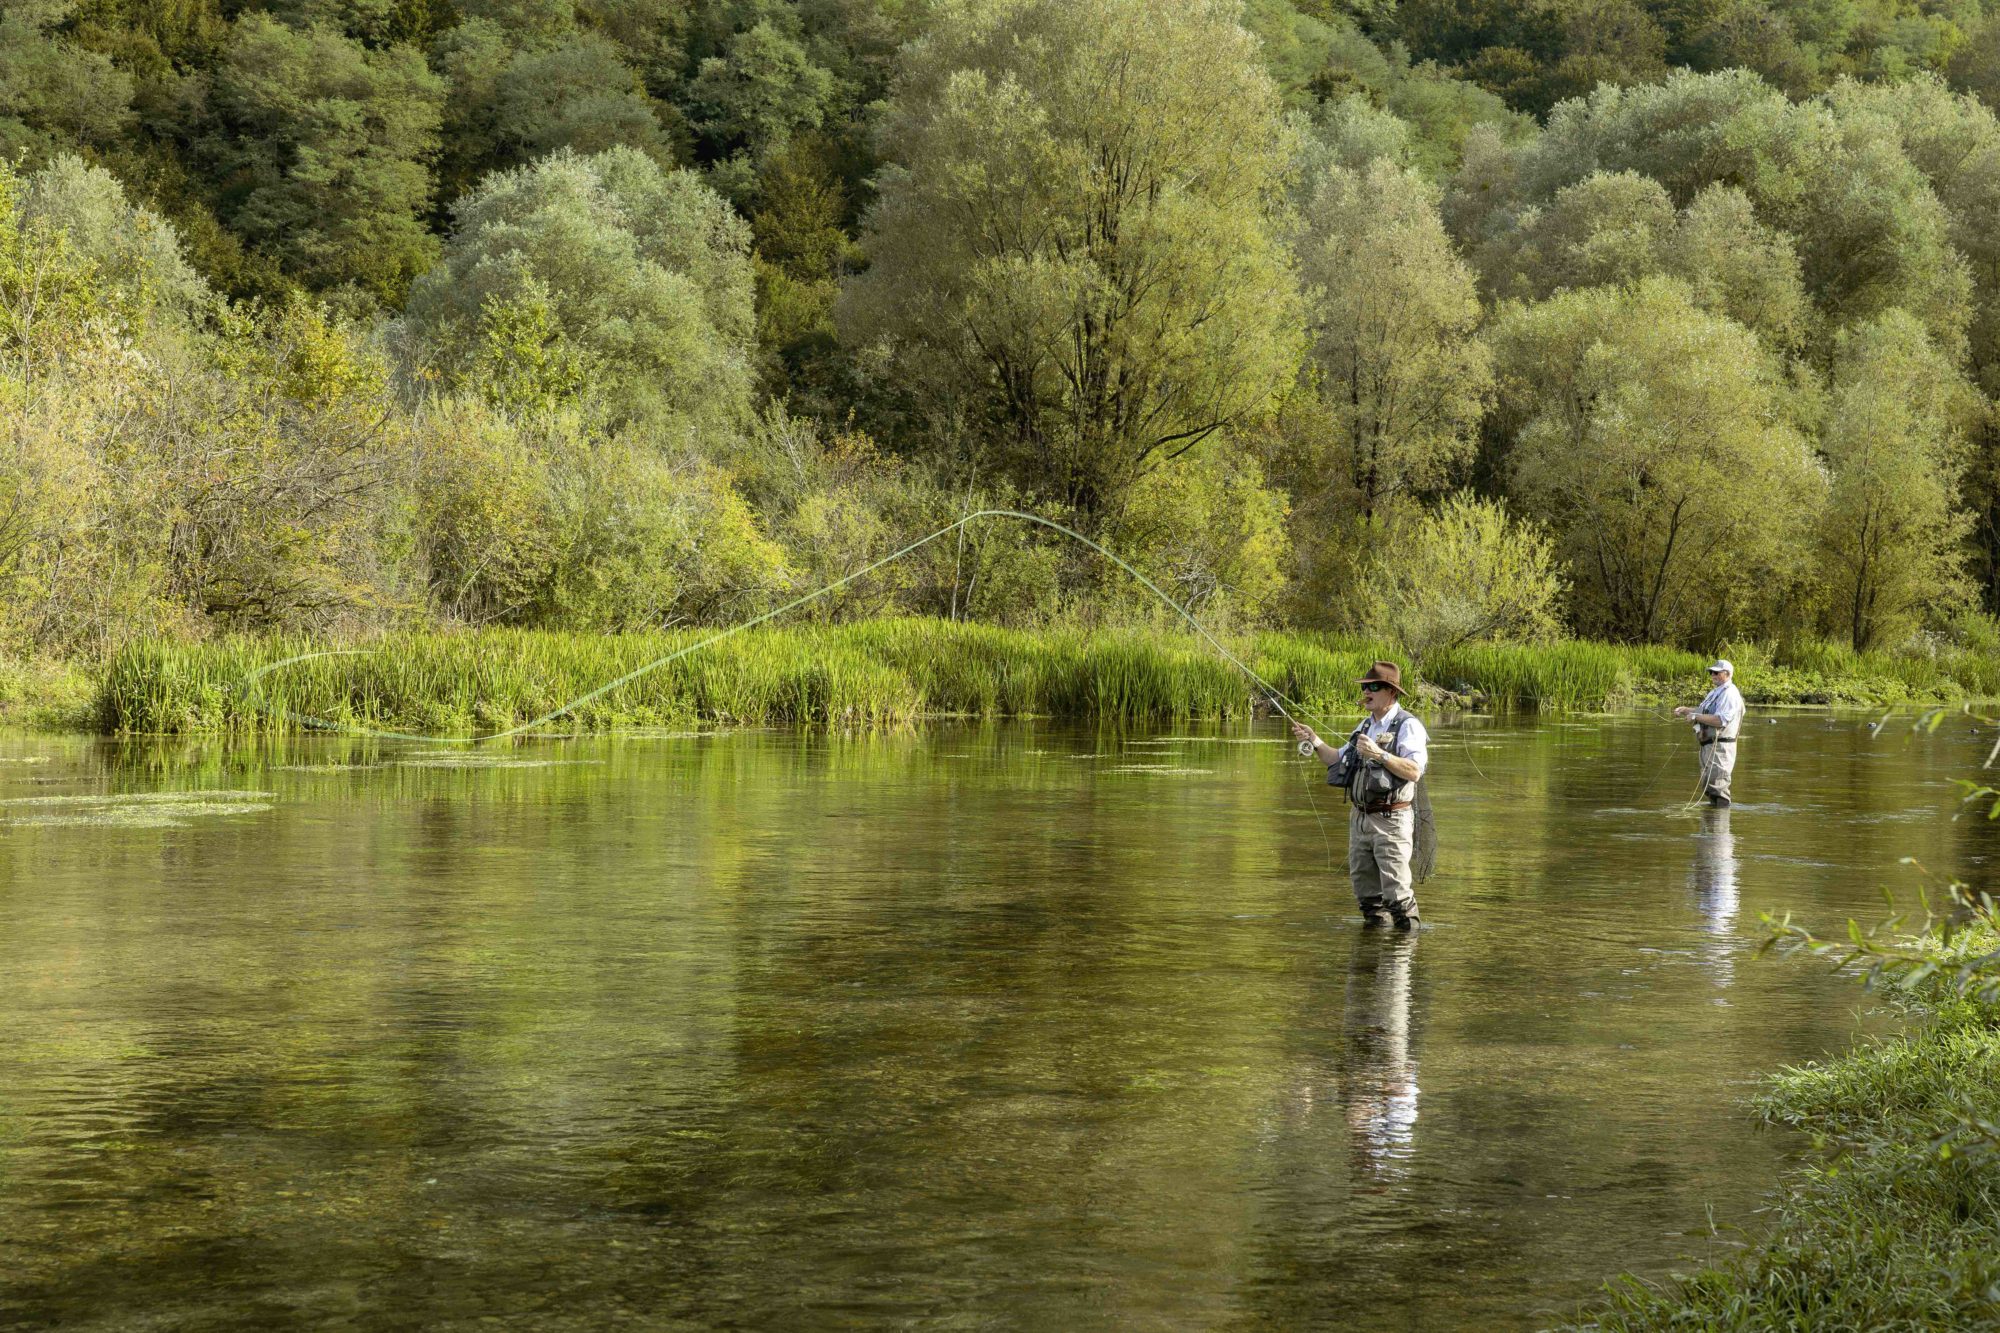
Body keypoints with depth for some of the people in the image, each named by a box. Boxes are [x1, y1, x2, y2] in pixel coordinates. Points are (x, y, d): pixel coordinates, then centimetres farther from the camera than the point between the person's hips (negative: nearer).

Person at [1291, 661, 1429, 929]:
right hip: (1360, 817, 8)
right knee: (1365, 887, 13)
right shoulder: (1365, 726, 17)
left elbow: (1414, 771, -22)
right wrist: (1315, 741, 8)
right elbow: (1339, 761, 22)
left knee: (1396, 889, -11)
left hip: (1390, 820, -8)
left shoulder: (1408, 726, -9)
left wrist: (1379, 754, -28)